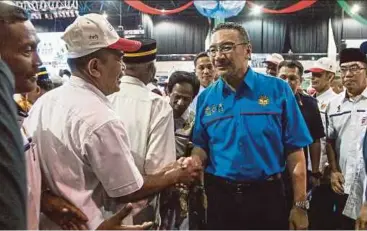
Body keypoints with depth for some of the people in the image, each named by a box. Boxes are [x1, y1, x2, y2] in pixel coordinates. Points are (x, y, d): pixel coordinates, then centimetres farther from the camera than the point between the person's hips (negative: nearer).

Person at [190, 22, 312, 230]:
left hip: (267, 195, -2)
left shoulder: (278, 90, -6)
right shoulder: (206, 98, 2)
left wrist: (300, 205, -6)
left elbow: (294, 150, -5)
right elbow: (201, 145, 8)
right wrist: (194, 161, -14)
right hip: (219, 195, 2)